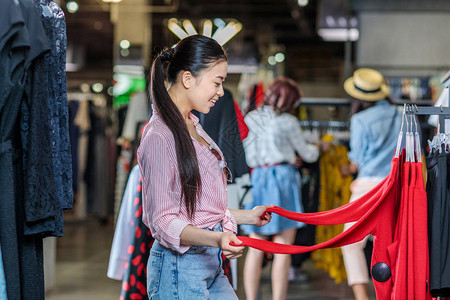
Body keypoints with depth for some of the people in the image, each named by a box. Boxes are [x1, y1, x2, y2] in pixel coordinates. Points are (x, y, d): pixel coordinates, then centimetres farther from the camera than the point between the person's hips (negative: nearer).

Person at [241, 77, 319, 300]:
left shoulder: (249, 119, 10)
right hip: (282, 177, -5)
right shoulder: (287, 122, -3)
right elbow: (307, 154, 7)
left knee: (255, 249, 7)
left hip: (257, 179, 5)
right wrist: (318, 148, 29)